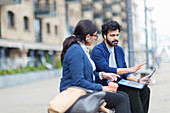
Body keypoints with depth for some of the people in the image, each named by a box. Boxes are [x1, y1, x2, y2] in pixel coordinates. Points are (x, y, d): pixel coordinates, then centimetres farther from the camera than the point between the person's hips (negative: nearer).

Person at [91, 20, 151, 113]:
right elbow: (106, 69, -21)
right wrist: (130, 69, -22)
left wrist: (138, 80, -3)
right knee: (133, 91, -27)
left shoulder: (120, 50, 16)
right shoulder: (97, 50, -8)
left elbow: (124, 73, 16)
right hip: (105, 86, -7)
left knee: (145, 90, -14)